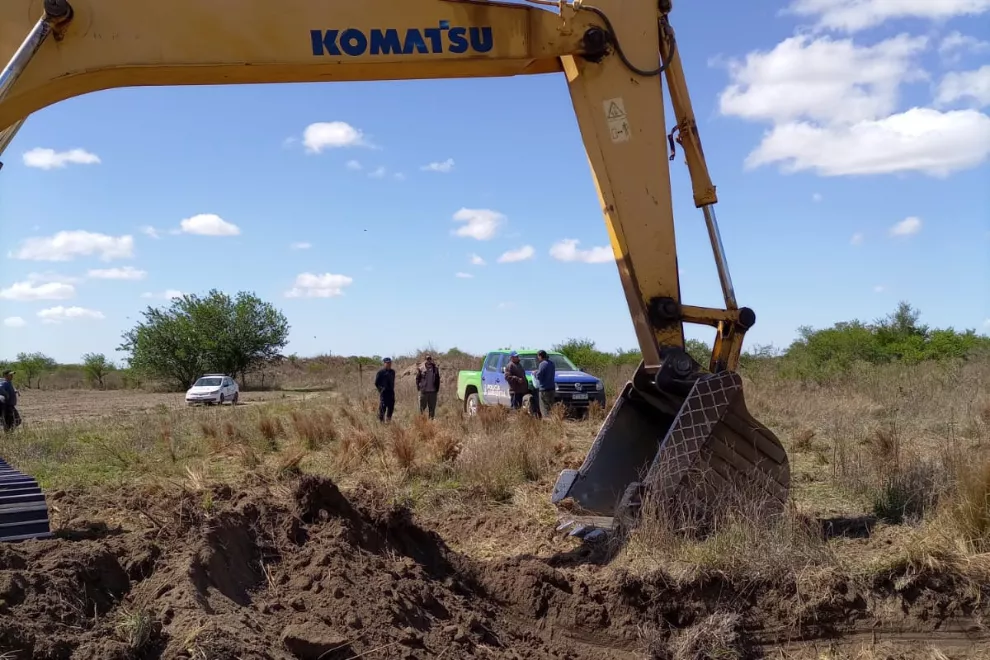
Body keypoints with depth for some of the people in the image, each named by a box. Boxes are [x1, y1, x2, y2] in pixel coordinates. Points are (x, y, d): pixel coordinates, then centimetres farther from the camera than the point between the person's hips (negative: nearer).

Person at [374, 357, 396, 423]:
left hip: (391, 392, 6)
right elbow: (376, 383, -5)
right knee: (382, 407, -6)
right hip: (383, 392, -6)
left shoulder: (392, 372, 13)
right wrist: (381, 389, -10)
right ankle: (381, 420, -1)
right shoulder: (380, 372, -6)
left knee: (391, 407, 7)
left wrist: (392, 389, 13)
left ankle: (388, 420, 18)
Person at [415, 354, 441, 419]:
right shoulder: (421, 370, -1)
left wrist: (437, 390, 5)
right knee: (422, 407, 1)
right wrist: (419, 388, -3)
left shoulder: (435, 369, 6)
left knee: (432, 408, 5)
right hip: (424, 391, -2)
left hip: (433, 392, 2)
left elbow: (438, 380, 11)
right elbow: (417, 379, 5)